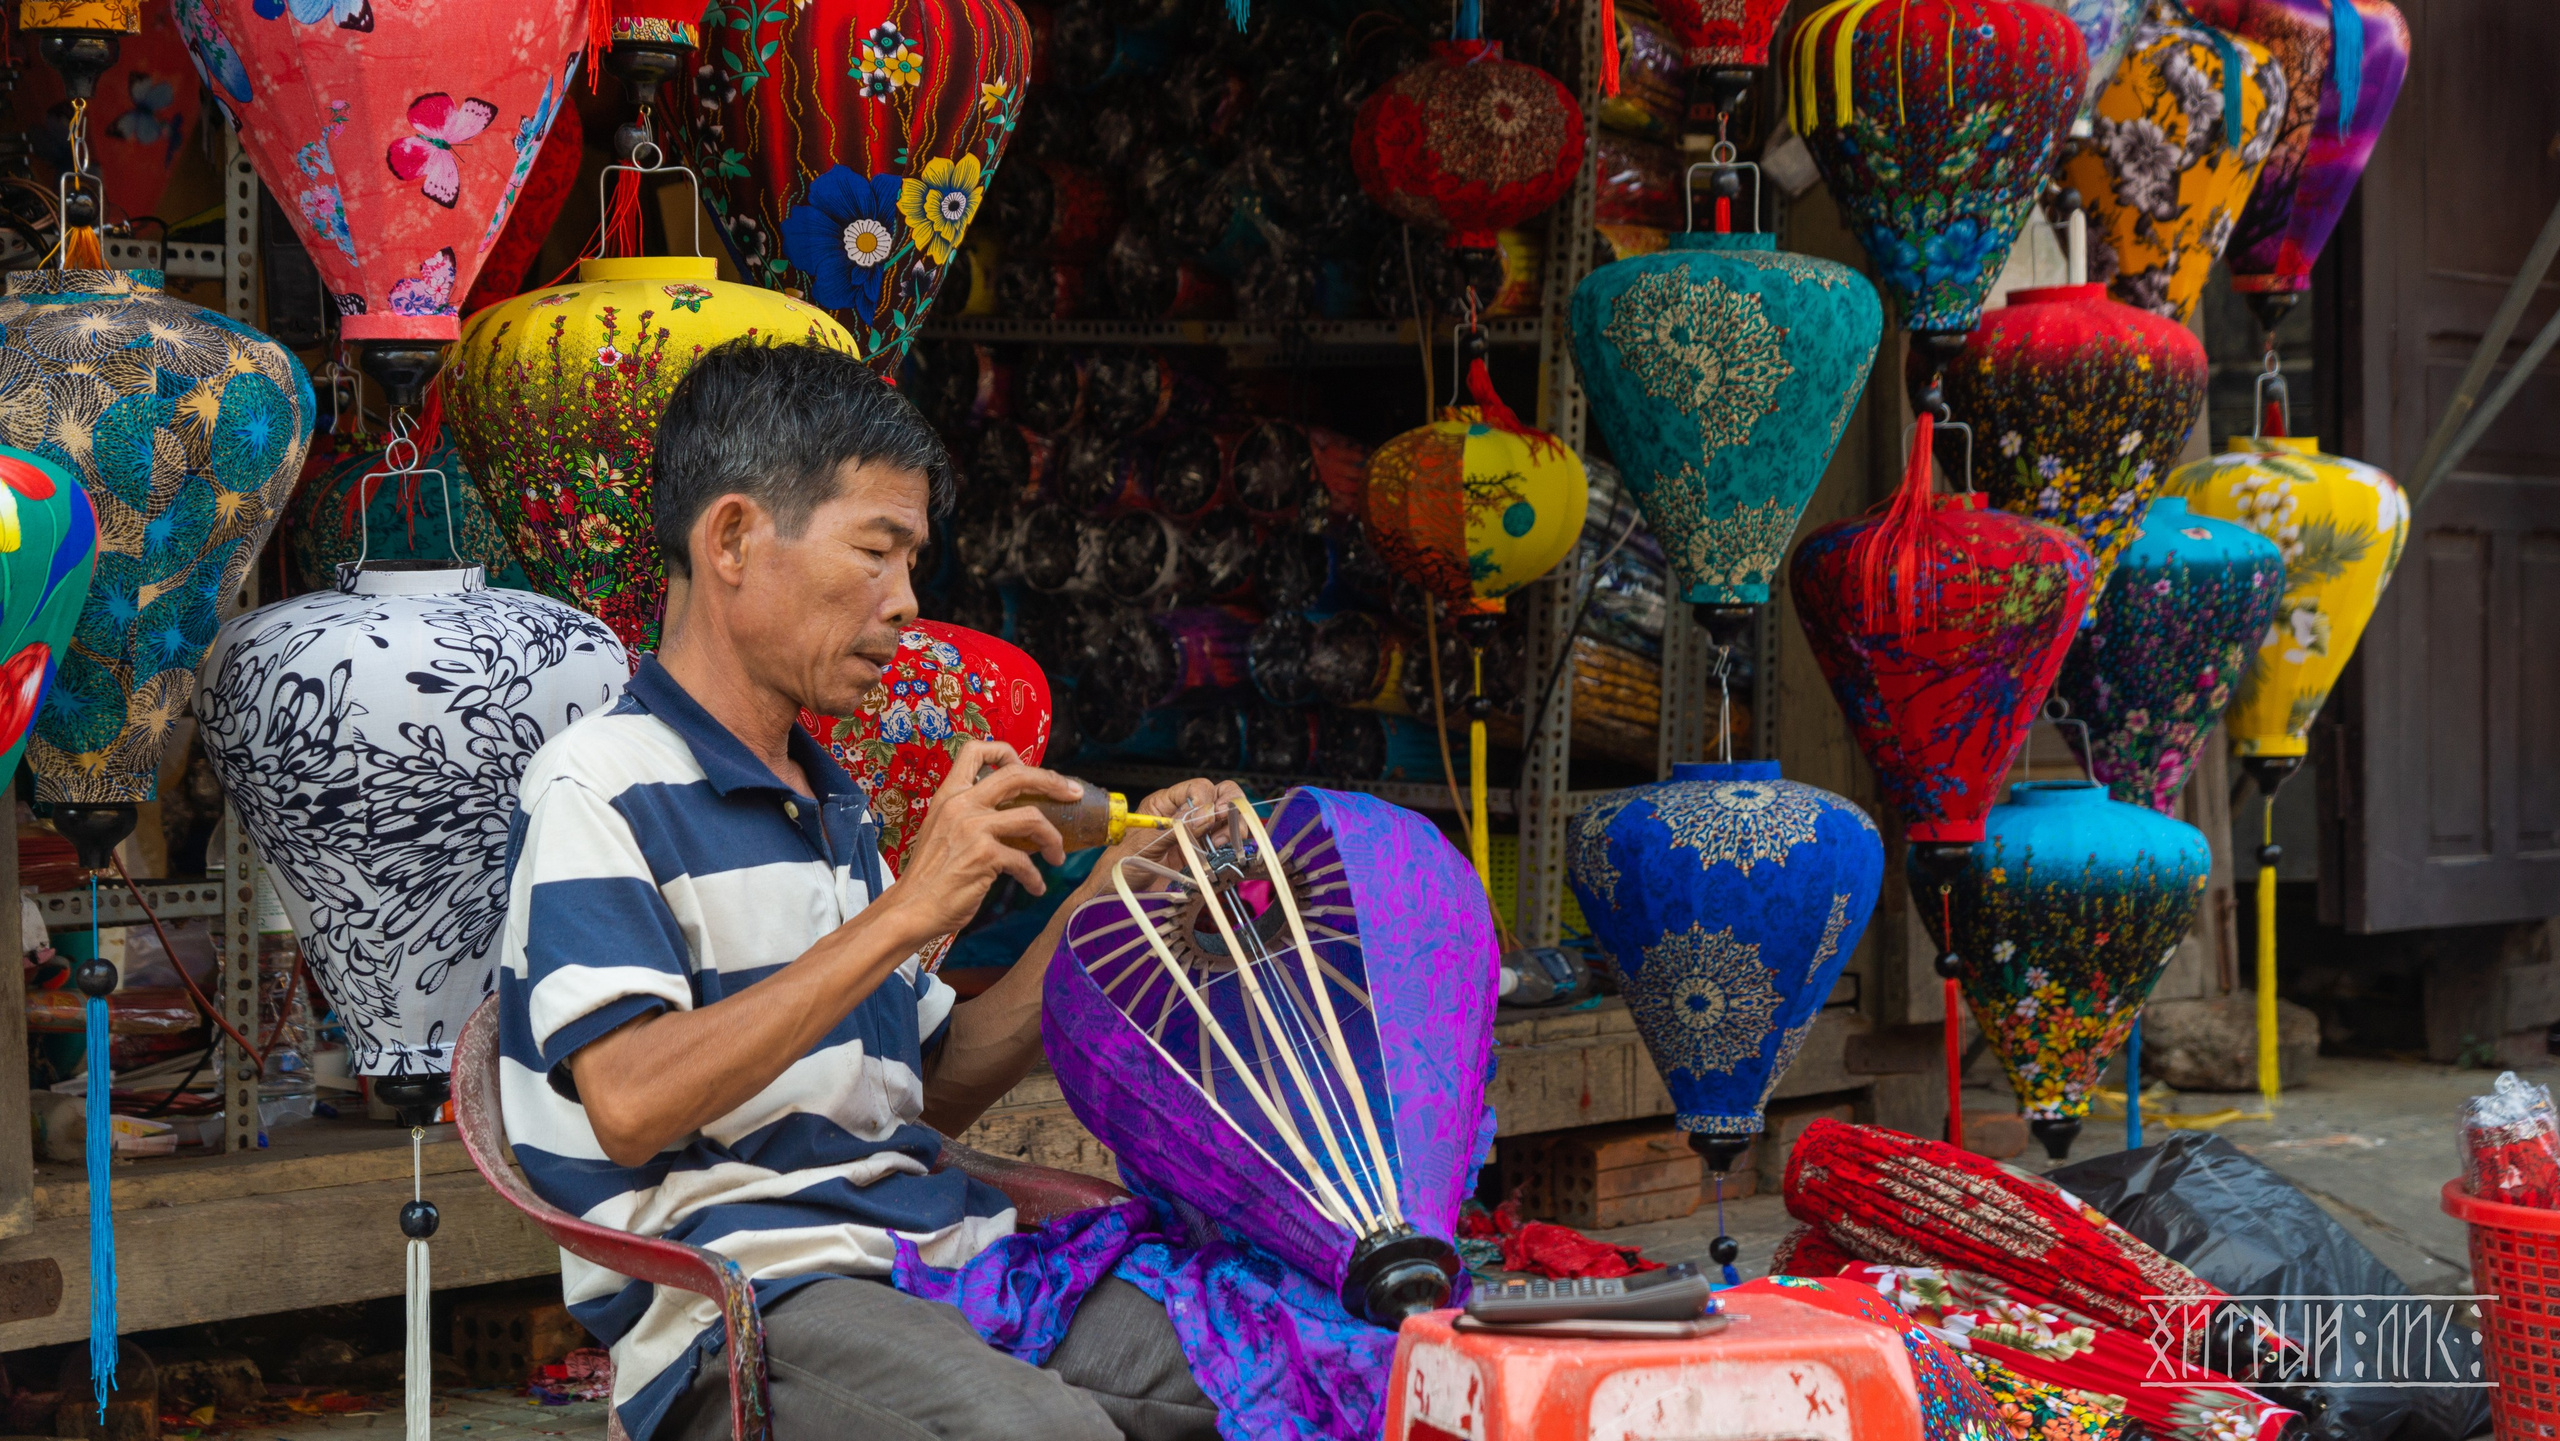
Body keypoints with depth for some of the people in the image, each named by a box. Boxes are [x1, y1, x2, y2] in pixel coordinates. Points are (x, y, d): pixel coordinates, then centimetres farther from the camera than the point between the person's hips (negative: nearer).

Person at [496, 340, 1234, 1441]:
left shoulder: (833, 810, 22)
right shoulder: (597, 788, -4)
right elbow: (633, 1105, -18)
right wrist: (904, 913, -17)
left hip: (947, 1264, 7)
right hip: (738, 1314, -7)